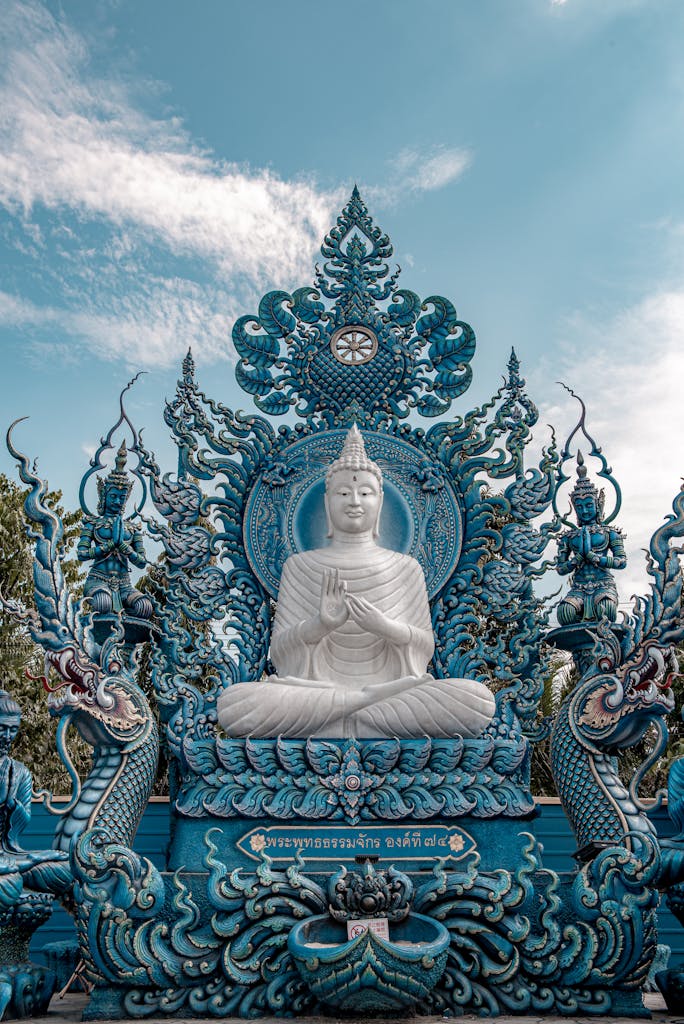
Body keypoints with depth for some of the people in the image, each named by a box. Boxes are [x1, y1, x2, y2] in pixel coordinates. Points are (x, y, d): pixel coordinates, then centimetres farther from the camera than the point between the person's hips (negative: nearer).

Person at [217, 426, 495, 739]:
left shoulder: (406, 569, 9)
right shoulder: (299, 566, 7)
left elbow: (426, 648, 7)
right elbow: (278, 650, 1)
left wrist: (386, 627, -14)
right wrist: (320, 624, -20)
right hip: (314, 692, 0)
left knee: (478, 698, -27)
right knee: (233, 701, -32)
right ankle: (383, 696, -18)